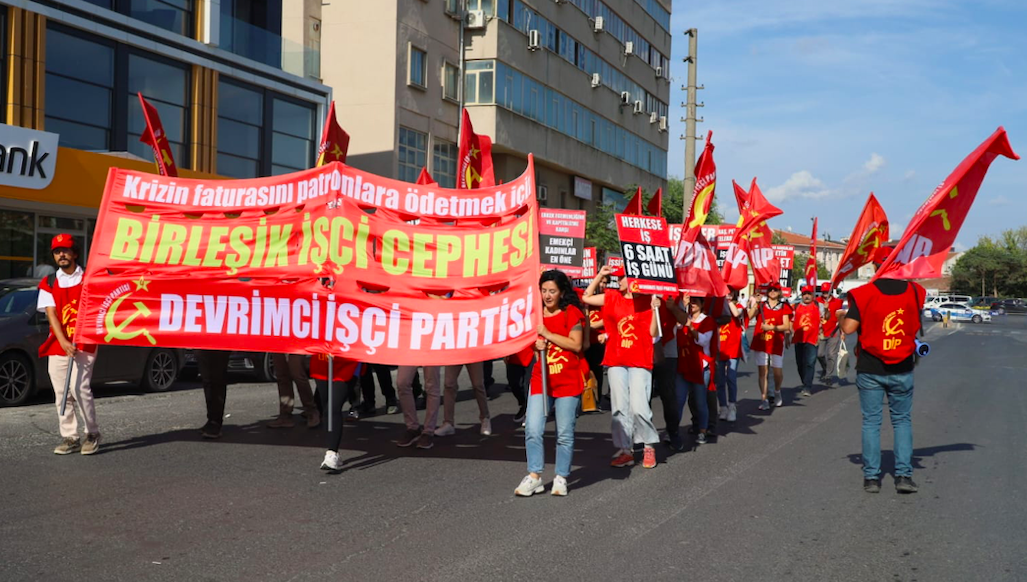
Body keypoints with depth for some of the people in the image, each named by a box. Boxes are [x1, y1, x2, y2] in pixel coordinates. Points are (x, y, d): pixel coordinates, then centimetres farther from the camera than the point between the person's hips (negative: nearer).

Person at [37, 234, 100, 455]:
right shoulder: (48, 284, 10)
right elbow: (51, 314, 0)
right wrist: (63, 342, -14)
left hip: (85, 343, -3)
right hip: (57, 345, 3)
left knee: (79, 387, -15)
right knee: (61, 393, 2)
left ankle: (92, 434, -1)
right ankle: (70, 438, 10)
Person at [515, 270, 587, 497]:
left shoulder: (572, 312, -4)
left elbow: (576, 344, -13)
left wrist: (548, 334, -15)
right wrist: (536, 346, -1)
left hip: (568, 382, -3)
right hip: (540, 379, 4)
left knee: (564, 433, 4)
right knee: (533, 429, -6)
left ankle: (561, 478, 17)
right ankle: (534, 476, 3)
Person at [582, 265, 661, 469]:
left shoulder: (647, 300, -2)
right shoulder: (612, 297, 8)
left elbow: (654, 333, -3)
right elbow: (586, 298, 16)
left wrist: (655, 309, -15)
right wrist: (599, 275, 8)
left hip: (640, 362, -3)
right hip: (616, 361, 3)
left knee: (639, 407, -10)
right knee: (619, 407, 2)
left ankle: (649, 446, 11)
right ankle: (625, 450, 10)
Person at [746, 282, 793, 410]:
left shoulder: (784, 307, 6)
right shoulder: (761, 305, 7)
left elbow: (786, 326, -3)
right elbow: (750, 316, -9)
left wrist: (771, 327, -16)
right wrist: (755, 303, -17)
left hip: (776, 343, 0)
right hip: (760, 342, 0)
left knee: (777, 371, 5)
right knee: (762, 371, -4)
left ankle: (777, 392, 35)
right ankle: (765, 399, 1)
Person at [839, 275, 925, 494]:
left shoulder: (864, 294, -9)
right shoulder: (913, 291, 0)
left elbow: (848, 328, -14)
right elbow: (917, 326, 12)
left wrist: (840, 316, 6)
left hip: (870, 371, -2)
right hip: (902, 369, 2)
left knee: (871, 422, 6)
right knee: (902, 420, 12)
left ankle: (871, 477, 7)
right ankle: (903, 475, 6)